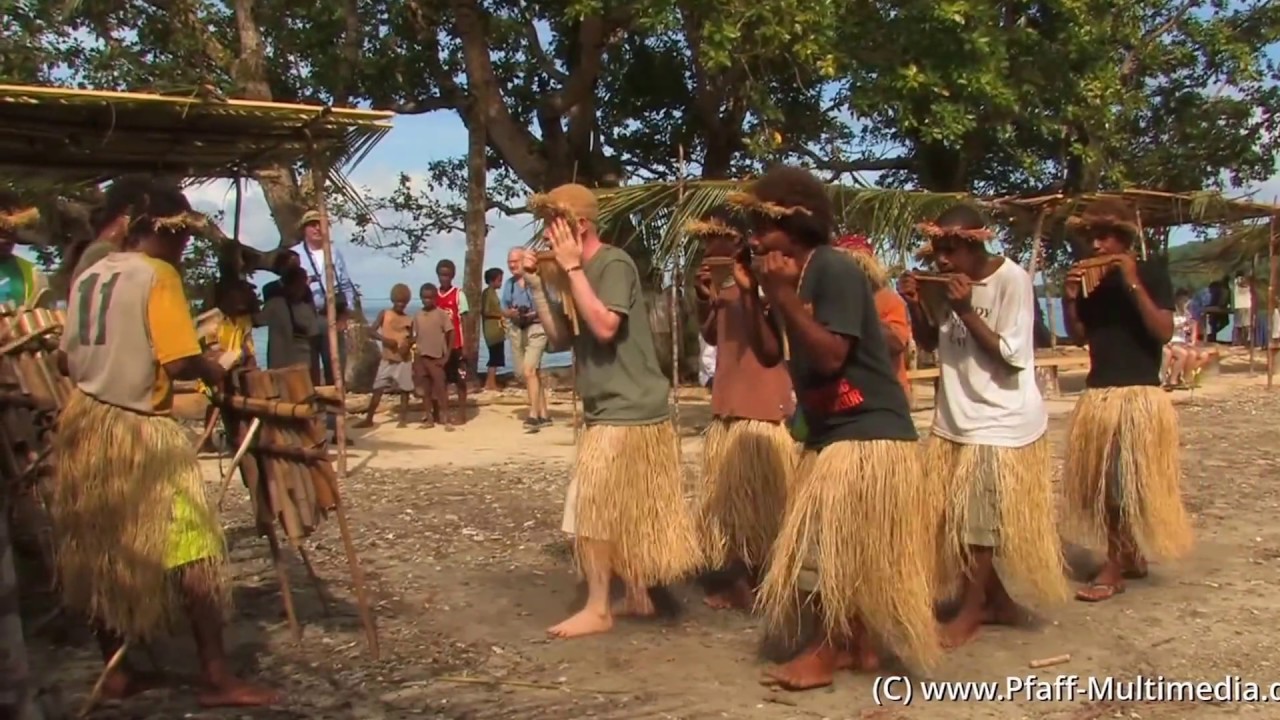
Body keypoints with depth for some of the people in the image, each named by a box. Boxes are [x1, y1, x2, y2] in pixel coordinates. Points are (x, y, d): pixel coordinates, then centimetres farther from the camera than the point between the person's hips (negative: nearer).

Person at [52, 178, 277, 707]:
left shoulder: (88, 275, 11)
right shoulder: (157, 274, -11)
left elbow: (67, 361, 14)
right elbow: (181, 364, -20)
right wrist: (217, 373, -1)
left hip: (84, 425, 8)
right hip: (139, 431, -8)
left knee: (103, 554, 14)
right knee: (190, 551, -2)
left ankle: (116, 672, 24)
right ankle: (217, 678, 0)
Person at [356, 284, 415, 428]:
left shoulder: (409, 320, 6)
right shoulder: (384, 314, 2)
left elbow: (410, 339, 11)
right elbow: (371, 331, -4)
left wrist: (408, 345, -12)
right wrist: (384, 339, -19)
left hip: (404, 360, 1)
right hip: (387, 359, -1)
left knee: (404, 389, 2)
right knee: (377, 389, -2)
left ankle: (403, 418, 11)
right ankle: (369, 419, 5)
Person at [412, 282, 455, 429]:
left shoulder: (441, 314, -5)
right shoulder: (417, 316, 8)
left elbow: (450, 335, -6)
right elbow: (416, 337, 10)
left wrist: (446, 357, -9)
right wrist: (415, 359, 5)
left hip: (436, 358, -4)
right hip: (421, 358, 4)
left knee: (440, 389, -3)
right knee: (425, 390, 9)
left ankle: (445, 418, 1)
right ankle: (428, 417, 16)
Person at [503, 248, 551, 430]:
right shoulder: (508, 284, 11)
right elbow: (504, 309, 14)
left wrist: (535, 313, -22)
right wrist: (511, 313, -9)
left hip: (536, 328, -6)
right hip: (516, 330, 6)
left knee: (529, 371, -19)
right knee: (534, 373, 11)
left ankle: (533, 415, -16)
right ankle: (543, 414, 19)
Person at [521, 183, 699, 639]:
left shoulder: (613, 264, -14)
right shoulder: (583, 272, 14)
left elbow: (605, 327, -28)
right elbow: (559, 339, 13)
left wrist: (572, 268, -21)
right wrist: (536, 284, 5)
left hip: (627, 412, -9)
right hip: (612, 412, 9)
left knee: (592, 507, -6)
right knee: (623, 510, 15)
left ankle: (597, 610, 4)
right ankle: (637, 597, 25)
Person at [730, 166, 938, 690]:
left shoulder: (834, 270, -18)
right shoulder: (790, 278, 9)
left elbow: (830, 356, -24)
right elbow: (770, 355, 10)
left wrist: (784, 297, -23)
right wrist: (752, 297, -1)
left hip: (867, 431, -9)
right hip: (830, 431, 9)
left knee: (836, 546, -5)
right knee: (838, 547, 13)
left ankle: (830, 650, 10)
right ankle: (856, 643, 24)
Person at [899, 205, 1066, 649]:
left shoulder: (1012, 280, -15)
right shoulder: (951, 281, 4)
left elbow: (1011, 358, -18)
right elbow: (930, 344, 12)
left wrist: (966, 311, -25)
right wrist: (916, 306, -5)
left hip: (1000, 423, -7)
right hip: (956, 419, 7)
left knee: (979, 524, 2)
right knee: (954, 520, 13)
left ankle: (971, 612, 20)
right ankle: (998, 602, 29)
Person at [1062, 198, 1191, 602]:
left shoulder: (1152, 273, -5)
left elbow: (1164, 332, -15)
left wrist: (1133, 283, -20)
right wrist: (1070, 300, -3)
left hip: (1139, 394, -6)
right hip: (1097, 394, 6)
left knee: (1125, 484, -5)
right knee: (1100, 484, 9)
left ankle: (1115, 569, 2)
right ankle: (1133, 557, 23)